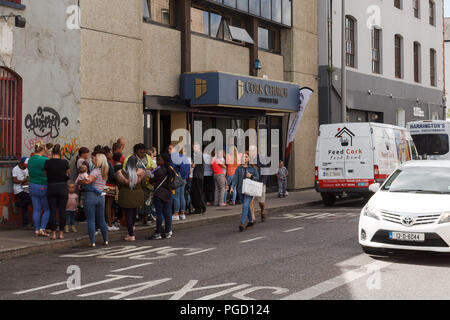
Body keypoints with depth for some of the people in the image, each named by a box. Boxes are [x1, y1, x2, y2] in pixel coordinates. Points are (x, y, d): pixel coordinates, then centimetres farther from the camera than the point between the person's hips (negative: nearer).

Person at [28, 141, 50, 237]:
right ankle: (42, 228, 1)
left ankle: (37, 230, 11)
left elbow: (30, 172, 14)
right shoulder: (45, 160, -15)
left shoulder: (30, 160, 5)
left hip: (32, 186, 5)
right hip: (43, 187, -5)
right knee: (47, 209, 9)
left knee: (36, 209, 10)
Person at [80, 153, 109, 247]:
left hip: (91, 196, -7)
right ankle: (106, 240, 19)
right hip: (101, 196, 7)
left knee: (91, 221, -1)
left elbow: (88, 180, -24)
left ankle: (92, 242, -2)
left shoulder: (96, 171, -12)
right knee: (101, 220, 15)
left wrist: (80, 183, -8)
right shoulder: (104, 172, 11)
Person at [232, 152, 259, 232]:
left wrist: (251, 176, -14)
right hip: (241, 190, 4)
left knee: (245, 205, -17)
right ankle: (251, 221, 34)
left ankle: (242, 223, -21)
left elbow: (257, 178, 6)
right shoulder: (239, 168, 7)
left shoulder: (253, 168, 1)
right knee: (247, 206, 16)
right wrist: (232, 186, -15)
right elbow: (235, 178, -1)